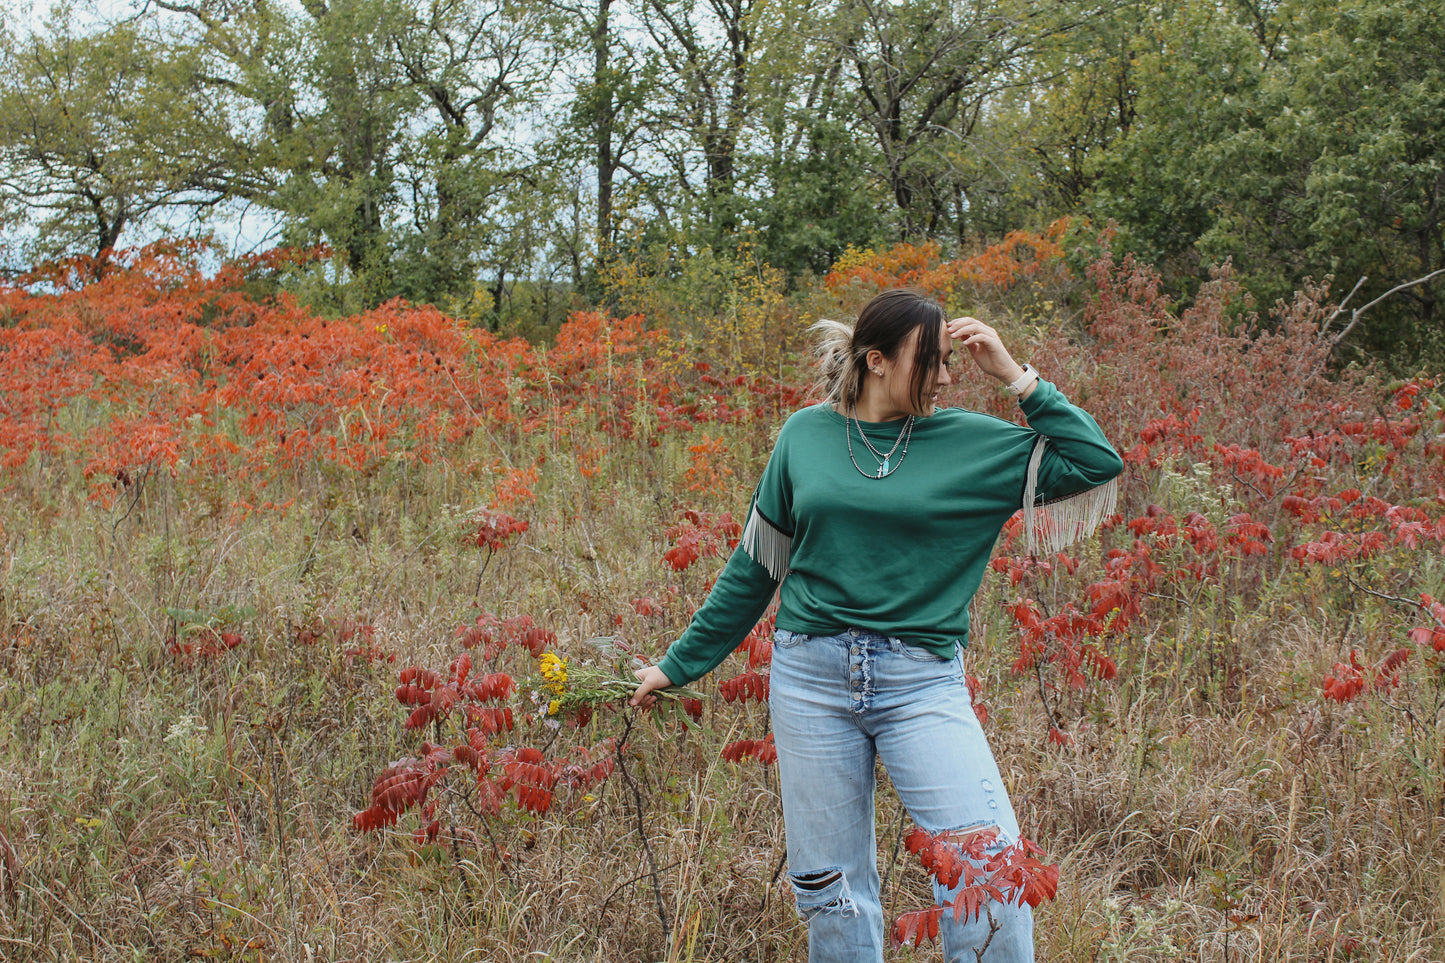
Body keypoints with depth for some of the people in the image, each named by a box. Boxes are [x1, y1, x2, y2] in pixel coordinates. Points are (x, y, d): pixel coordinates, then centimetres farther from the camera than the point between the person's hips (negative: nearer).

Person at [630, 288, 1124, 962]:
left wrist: (1015, 377, -6)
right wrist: (680, 664, 18)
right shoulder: (805, 434, 6)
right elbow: (754, 567, 14)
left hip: (922, 684, -1)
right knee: (831, 890, 5)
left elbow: (1097, 464, -3)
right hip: (810, 678, 1)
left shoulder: (970, 442, 2)